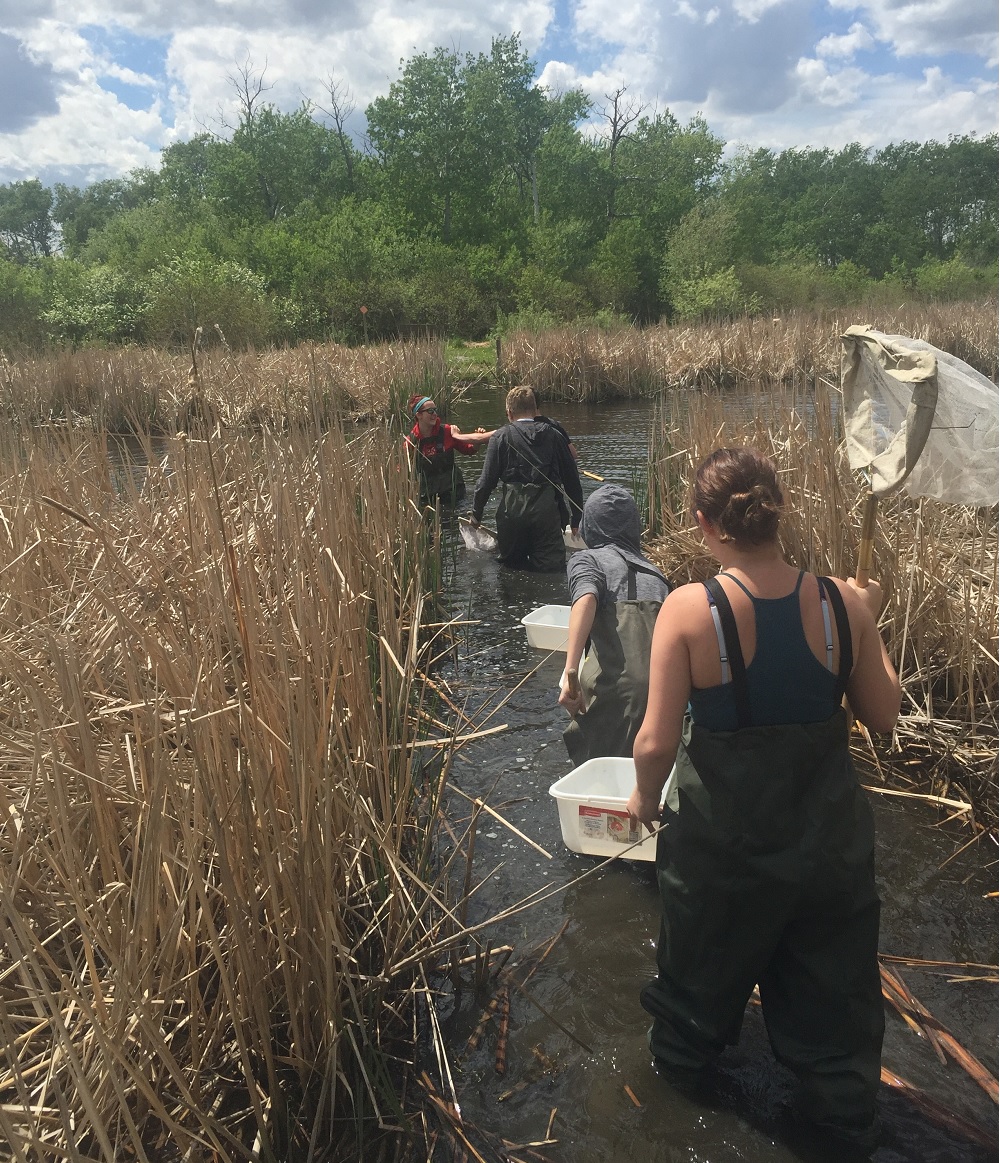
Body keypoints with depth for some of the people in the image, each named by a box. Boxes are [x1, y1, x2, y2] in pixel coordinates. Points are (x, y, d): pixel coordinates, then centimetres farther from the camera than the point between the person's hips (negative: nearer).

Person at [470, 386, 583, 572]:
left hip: (512, 510, -1)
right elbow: (571, 479, 12)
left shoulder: (501, 436, 4)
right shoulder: (553, 435, 11)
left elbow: (487, 479, 1)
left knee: (510, 566, 15)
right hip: (546, 511, 1)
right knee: (552, 569, -1)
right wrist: (576, 519, 20)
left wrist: (476, 514, 13)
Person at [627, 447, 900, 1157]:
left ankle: (683, 1054, 55)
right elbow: (883, 716, -3)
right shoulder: (842, 603, -15)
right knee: (831, 975, 26)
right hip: (828, 833, 2)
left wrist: (646, 796, 1)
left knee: (705, 958, 27)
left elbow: (657, 741, -20)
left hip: (723, 837, -1)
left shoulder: (689, 610, -23)